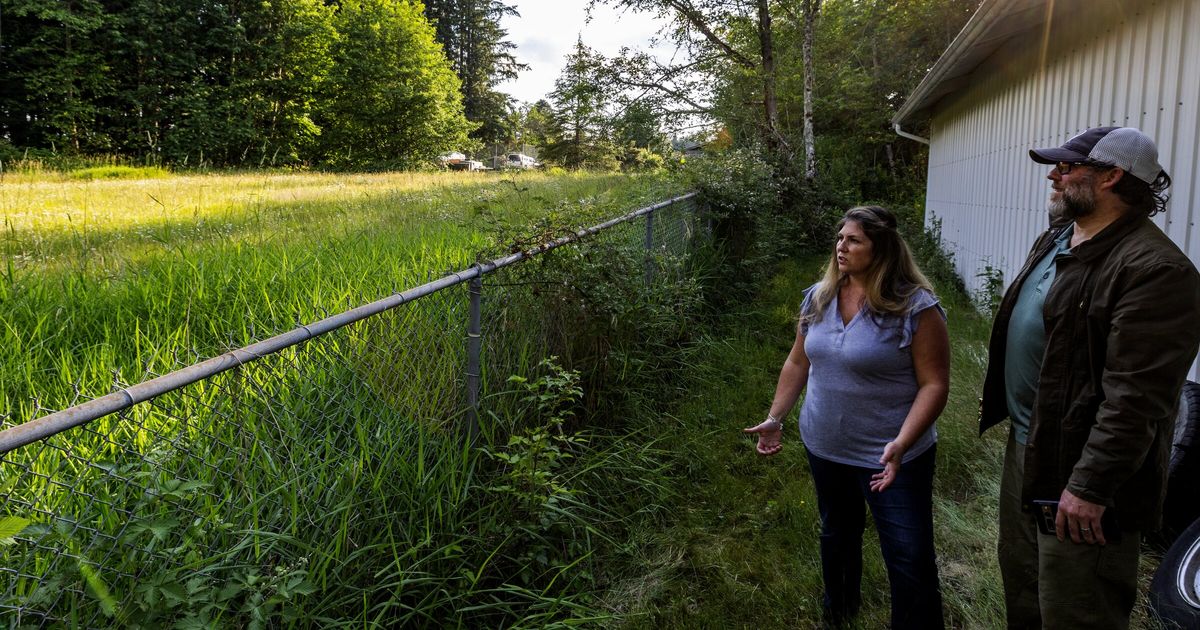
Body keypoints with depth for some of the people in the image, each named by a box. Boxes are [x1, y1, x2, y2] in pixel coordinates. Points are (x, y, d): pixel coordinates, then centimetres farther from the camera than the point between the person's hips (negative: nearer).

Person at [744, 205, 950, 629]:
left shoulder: (916, 308, -17)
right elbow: (798, 363, 10)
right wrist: (775, 418, 5)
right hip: (825, 449, 6)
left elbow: (934, 384, -17)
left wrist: (901, 444, -28)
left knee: (910, 561, -1)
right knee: (837, 536, 25)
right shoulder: (818, 299, 1)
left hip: (891, 457, -5)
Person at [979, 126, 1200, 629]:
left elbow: (1135, 399, -27)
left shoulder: (1154, 269, -22)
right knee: (1020, 575, 25)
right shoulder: (1055, 240, 9)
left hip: (1078, 469, -9)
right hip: (1025, 446, 9)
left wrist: (1090, 486, -26)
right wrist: (996, 397, 23)